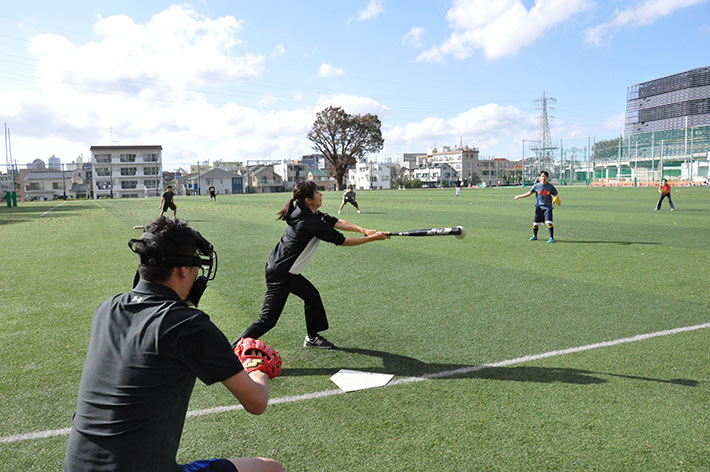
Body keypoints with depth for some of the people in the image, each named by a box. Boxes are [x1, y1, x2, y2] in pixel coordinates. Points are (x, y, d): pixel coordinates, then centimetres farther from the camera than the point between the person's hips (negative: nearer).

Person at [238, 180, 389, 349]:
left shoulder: (312, 214, 4)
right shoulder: (311, 223, -24)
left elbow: (337, 222, 2)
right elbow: (342, 241, -18)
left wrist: (364, 230, -11)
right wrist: (373, 238, -10)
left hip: (289, 272, 10)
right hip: (279, 276, -10)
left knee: (312, 296, 21)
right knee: (268, 320, -6)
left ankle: (312, 337, 36)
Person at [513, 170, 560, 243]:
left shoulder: (550, 186, -2)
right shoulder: (536, 186, -2)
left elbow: (555, 194, 3)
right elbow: (528, 193, 4)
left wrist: (558, 200, -17)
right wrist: (518, 196, 0)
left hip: (547, 207, -2)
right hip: (539, 207, 2)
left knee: (549, 222, -16)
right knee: (535, 223, 7)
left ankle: (551, 238, -4)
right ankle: (534, 236, 32)